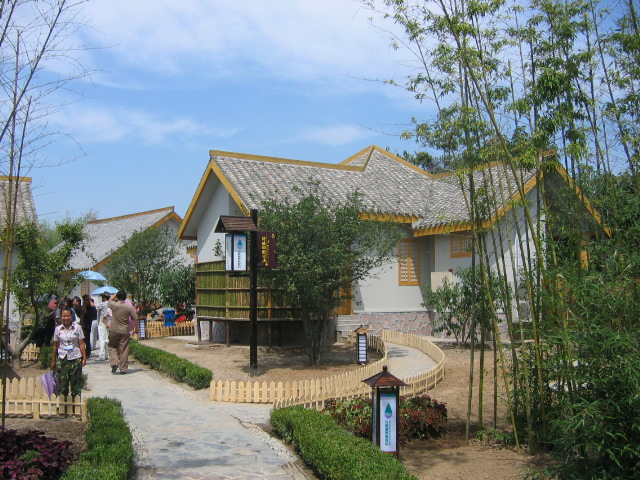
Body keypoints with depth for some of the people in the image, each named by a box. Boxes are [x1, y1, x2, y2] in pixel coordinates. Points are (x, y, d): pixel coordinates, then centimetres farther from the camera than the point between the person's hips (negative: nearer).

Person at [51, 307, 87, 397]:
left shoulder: (77, 327, 0)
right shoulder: (58, 329, 3)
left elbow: (81, 344, 1)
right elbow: (55, 345, 10)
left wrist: (84, 358, -2)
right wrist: (53, 361, 12)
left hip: (76, 358, -1)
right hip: (62, 359, 1)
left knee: (76, 382, 3)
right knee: (62, 382, -1)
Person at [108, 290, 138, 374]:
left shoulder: (114, 305, -8)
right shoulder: (129, 307, -7)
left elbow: (110, 299, 16)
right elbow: (136, 318, -4)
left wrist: (116, 294, 24)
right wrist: (136, 328, 7)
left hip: (114, 331, -1)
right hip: (124, 332, 1)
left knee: (112, 347, 16)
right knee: (124, 350, 5)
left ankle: (114, 362, -5)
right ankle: (123, 369, 7)